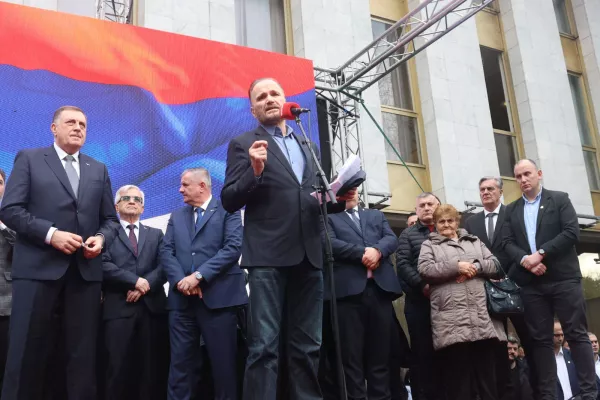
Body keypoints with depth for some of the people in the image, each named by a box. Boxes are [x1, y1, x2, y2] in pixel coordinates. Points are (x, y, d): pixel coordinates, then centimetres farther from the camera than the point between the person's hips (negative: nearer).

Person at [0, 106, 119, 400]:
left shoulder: (98, 170, 18)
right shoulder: (29, 158, 7)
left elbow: (110, 219, 16)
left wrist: (101, 238, -6)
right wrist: (50, 234, -15)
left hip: (85, 270, 3)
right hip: (38, 267, -3)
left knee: (83, 354, 6)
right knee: (26, 351, 0)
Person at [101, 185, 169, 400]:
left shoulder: (156, 234, 20)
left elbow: (164, 266, 6)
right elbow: (104, 265, -4)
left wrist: (145, 286, -9)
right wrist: (134, 280, -12)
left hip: (152, 307, 2)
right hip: (119, 308, -2)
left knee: (152, 369, 1)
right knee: (119, 368, -4)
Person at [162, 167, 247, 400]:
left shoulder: (227, 210, 5)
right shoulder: (176, 216, 21)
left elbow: (233, 247, -8)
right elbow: (166, 251, 10)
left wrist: (199, 275, -15)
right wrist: (180, 280, -9)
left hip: (218, 296, -4)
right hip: (182, 298, 4)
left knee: (223, 362, 2)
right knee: (181, 362, 6)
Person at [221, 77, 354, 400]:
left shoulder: (308, 146, 21)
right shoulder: (243, 144, 7)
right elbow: (229, 201, -2)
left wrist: (340, 199, 1)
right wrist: (255, 171, -18)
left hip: (309, 255, 5)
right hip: (268, 255, -4)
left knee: (308, 347, 9)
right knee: (264, 346, -6)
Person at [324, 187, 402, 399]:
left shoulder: (377, 215, 26)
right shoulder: (330, 218, 14)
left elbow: (392, 238, 11)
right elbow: (330, 243, -3)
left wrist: (377, 250, -10)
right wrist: (363, 253, -11)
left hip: (380, 286, 4)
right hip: (349, 288, -3)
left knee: (381, 353, 4)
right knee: (352, 355, -2)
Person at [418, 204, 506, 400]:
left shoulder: (474, 241, 24)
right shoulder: (429, 245, 14)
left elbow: (495, 265, 14)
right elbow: (425, 269, -4)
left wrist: (475, 267, -5)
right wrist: (457, 267, -9)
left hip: (482, 317, 3)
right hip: (451, 320, -3)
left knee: (487, 373, 5)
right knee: (458, 376, -3)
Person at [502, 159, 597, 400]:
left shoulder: (559, 199, 6)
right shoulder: (511, 210, 15)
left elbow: (571, 232, -7)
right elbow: (507, 242, 6)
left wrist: (540, 253, -15)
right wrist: (524, 259, -14)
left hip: (563, 278, -3)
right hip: (531, 283, 3)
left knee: (576, 334, -1)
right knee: (540, 339, 4)